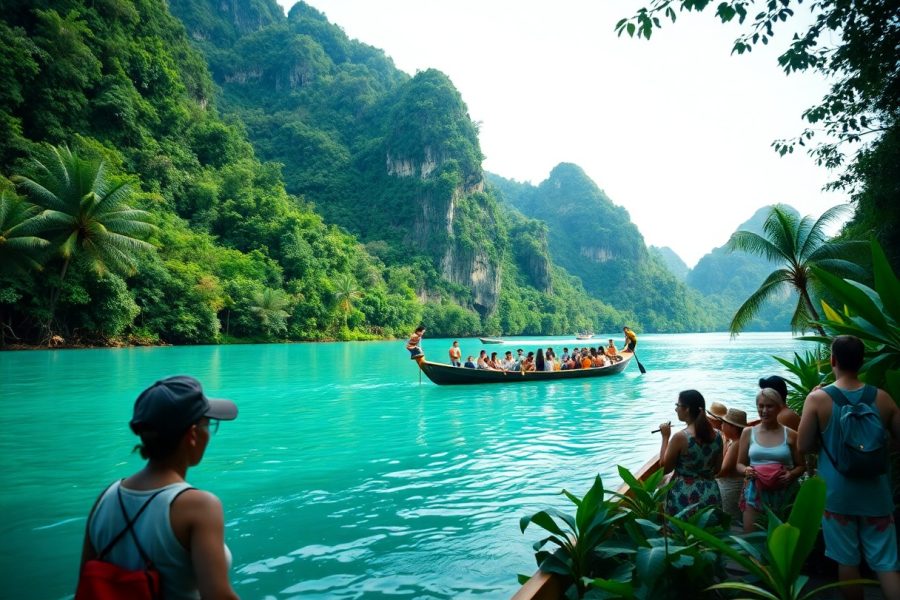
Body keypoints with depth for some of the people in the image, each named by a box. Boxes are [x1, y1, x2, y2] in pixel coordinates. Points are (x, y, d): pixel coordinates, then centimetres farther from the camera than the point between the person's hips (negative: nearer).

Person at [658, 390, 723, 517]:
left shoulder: (680, 437, -18)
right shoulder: (716, 435, -1)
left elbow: (665, 468, -6)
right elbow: (717, 469, 10)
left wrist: (665, 437, -3)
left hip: (685, 496, -5)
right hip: (711, 495, 5)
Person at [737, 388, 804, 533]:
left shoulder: (790, 435, 1)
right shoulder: (748, 433, 4)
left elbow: (801, 466, 6)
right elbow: (740, 464, 9)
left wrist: (791, 475, -14)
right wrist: (746, 470, -12)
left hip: (784, 495, 0)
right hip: (755, 494, 1)